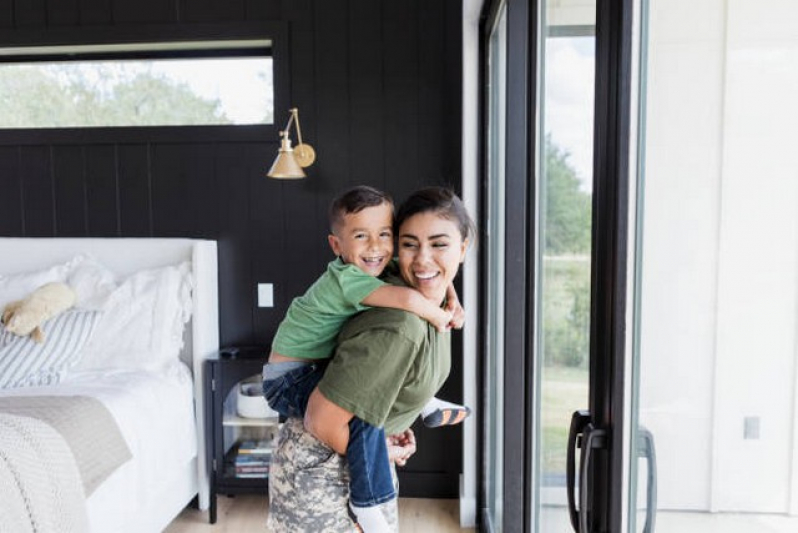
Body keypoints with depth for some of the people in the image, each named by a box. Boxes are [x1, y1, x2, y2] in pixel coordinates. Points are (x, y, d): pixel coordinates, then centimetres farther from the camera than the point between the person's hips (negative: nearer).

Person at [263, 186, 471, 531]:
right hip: (289, 381, -9)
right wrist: (440, 319, -25)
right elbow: (408, 300, -44)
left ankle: (424, 404, 22)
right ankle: (366, 503, -14)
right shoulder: (346, 279, -28)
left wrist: (452, 299, -8)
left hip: (321, 369, 9)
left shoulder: (384, 270, -3)